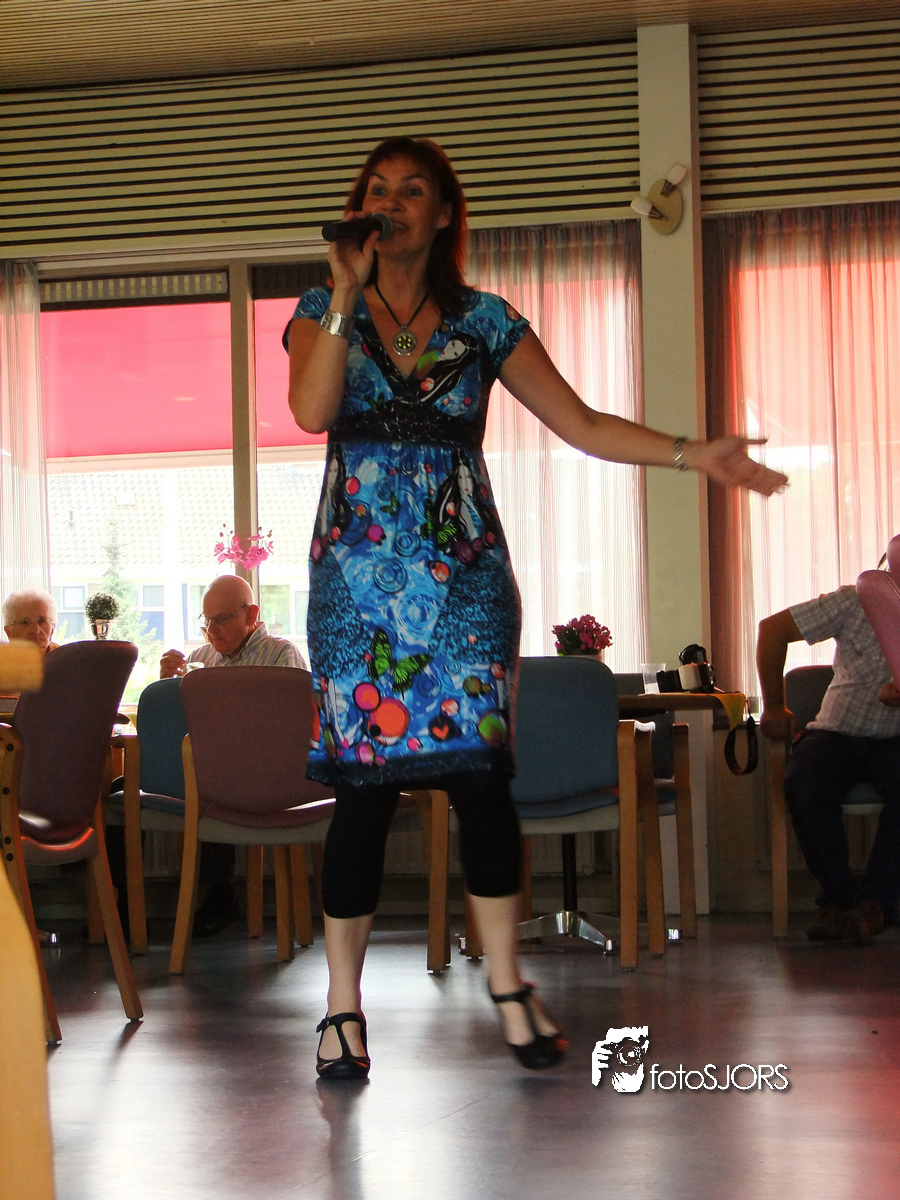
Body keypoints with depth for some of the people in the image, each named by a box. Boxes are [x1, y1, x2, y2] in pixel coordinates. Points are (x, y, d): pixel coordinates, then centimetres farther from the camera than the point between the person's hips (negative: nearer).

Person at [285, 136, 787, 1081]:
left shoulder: (482, 321, 9)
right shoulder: (324, 313, 8)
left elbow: (581, 423, 6)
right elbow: (311, 411, -12)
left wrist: (694, 454, -4)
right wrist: (347, 296, -12)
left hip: (463, 571, 1)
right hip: (360, 574, -1)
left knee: (477, 773, -4)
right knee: (363, 785, -4)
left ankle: (507, 985, 11)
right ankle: (343, 1008, 7)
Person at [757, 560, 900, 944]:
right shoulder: (856, 603, -3)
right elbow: (773, 627, 1)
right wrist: (773, 706, 3)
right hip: (837, 732, 0)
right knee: (803, 784, -32)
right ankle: (838, 895, -15)